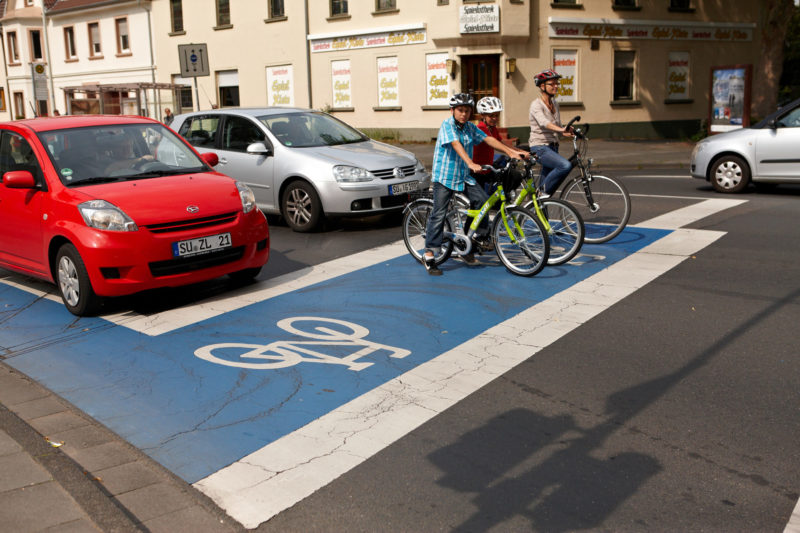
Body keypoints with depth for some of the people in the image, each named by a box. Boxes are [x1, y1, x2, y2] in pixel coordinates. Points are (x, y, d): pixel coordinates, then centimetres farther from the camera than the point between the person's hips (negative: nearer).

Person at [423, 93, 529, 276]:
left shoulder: (470, 127, 9)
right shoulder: (447, 124, -12)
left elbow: (488, 139, 4)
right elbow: (456, 145, -26)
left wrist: (511, 152, -5)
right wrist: (471, 163, -40)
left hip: (465, 175, 6)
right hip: (445, 175, -6)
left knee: (483, 201, -8)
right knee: (439, 213, -8)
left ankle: (478, 237, 13)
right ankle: (429, 255, -3)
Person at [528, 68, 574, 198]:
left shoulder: (554, 103, 12)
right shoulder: (536, 105, -12)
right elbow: (544, 123, -31)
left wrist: (567, 132, -2)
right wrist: (561, 129, -48)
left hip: (553, 147, 8)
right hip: (540, 148, -8)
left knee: (547, 182, 9)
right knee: (566, 166, -27)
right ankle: (543, 192, -12)